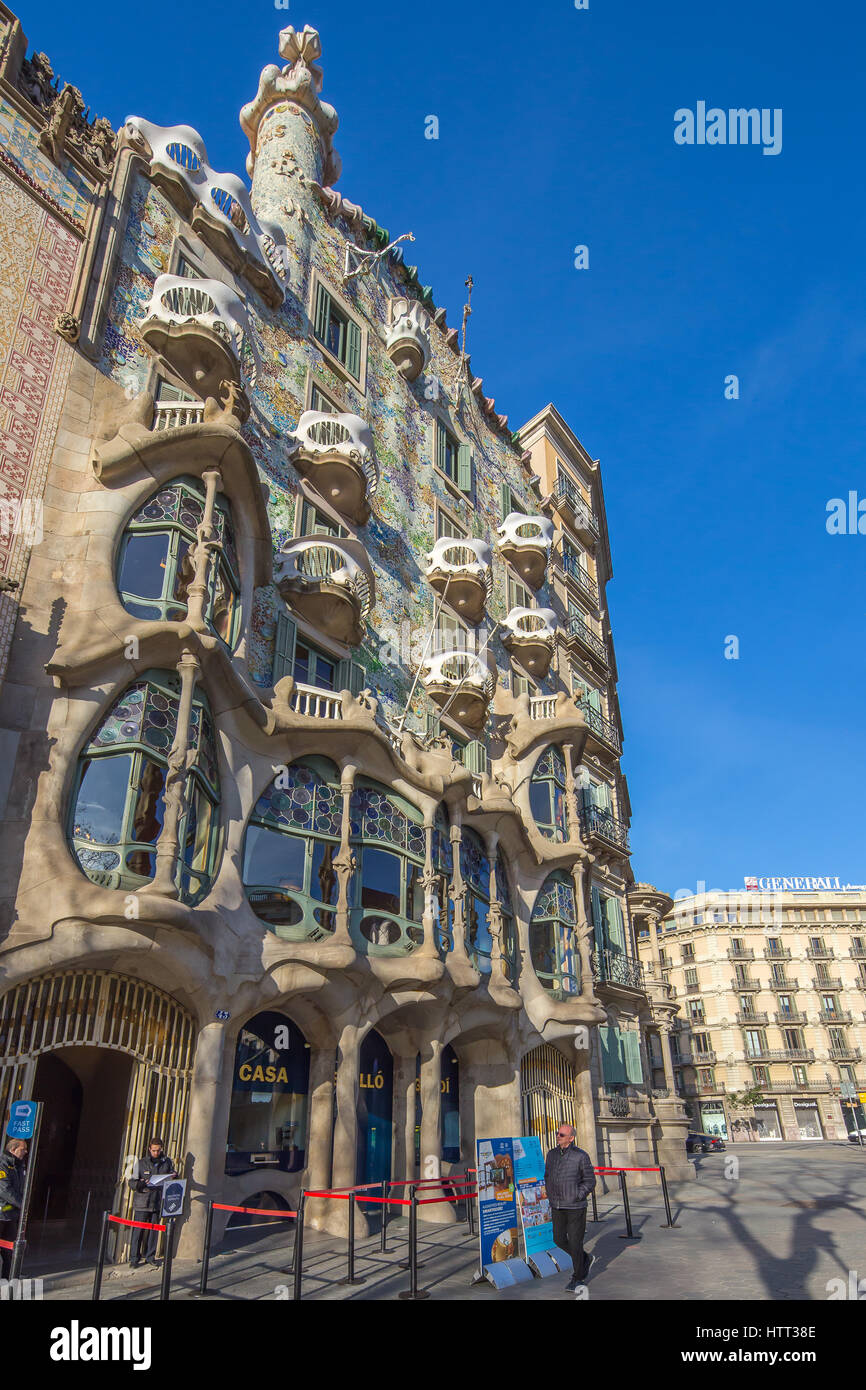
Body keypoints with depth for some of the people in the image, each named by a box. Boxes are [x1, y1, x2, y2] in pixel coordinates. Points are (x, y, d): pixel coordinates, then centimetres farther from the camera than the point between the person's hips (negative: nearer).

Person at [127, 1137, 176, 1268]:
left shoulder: (167, 1162, 7)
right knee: (139, 1230, -1)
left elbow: (173, 1175, 19)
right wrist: (140, 1184, -21)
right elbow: (132, 1182, 0)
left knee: (154, 1230, 8)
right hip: (142, 1202, -2)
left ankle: (150, 1256, 21)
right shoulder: (141, 1163, -1)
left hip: (158, 1202, 2)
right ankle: (134, 1258, 11)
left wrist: (174, 1176, -4)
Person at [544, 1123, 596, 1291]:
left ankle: (579, 1277, 22)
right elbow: (548, 1176, 16)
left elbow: (590, 1181, -7)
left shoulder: (581, 1156, -13)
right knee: (559, 1239, 11)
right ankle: (585, 1259, 34)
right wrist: (550, 1196, 7)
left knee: (575, 1241, 2)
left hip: (575, 1207, -5)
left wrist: (577, 1197, -13)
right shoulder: (552, 1154, 2)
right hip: (556, 1207, 5)